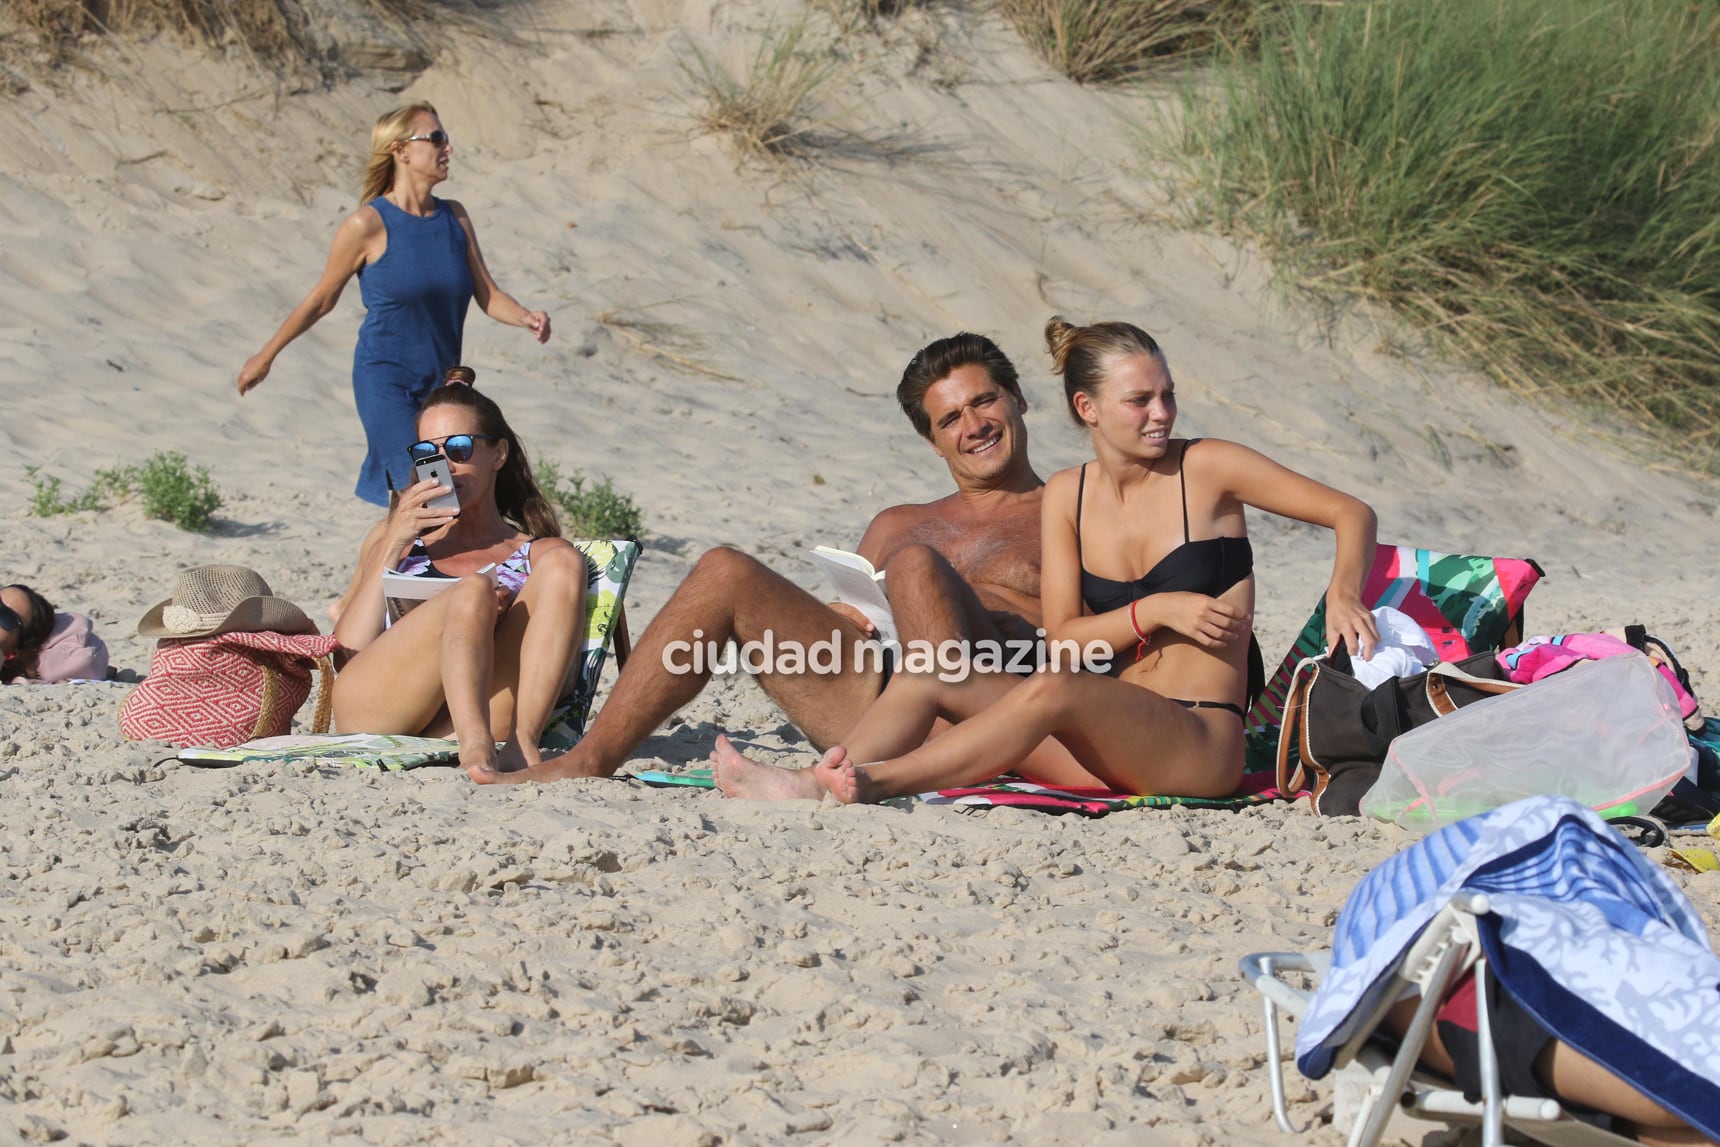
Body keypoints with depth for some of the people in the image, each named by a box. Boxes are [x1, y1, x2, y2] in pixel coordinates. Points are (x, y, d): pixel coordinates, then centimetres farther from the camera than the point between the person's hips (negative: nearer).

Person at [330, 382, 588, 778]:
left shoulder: (538, 554, 26)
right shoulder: (393, 538, 29)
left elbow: (563, 669, 11)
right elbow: (347, 653, 13)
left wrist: (515, 614, -7)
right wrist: (391, 547, 7)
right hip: (372, 712, 0)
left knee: (562, 561, -18)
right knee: (472, 591, -26)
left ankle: (521, 742, -38)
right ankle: (476, 744, -52)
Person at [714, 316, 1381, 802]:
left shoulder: (1207, 469, -1)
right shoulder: (1068, 495, 10)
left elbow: (1351, 513, 0)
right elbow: (1064, 636, 3)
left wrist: (1343, 593, -21)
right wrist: (1157, 610, -13)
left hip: (1202, 746, -5)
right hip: (1110, 749, 5)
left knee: (1054, 690, -34)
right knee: (928, 676, -11)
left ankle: (874, 781, -40)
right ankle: (826, 781, -33)